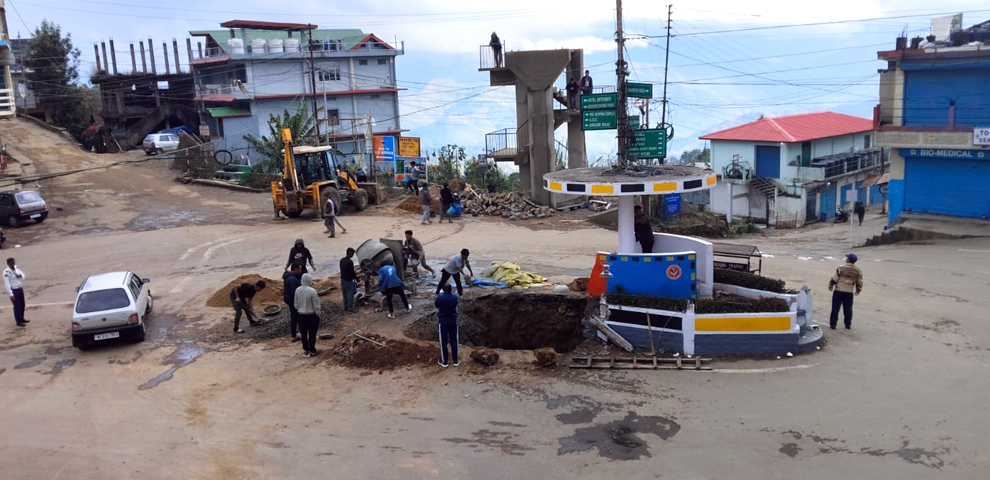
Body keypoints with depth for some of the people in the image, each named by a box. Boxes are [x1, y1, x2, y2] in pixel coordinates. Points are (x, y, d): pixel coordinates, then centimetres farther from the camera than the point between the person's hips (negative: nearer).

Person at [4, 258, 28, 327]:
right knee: (17, 306, -1)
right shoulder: (6, 272, -19)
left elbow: (23, 276, 12)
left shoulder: (16, 268, 1)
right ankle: (18, 322, 9)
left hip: (20, 288, 7)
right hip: (13, 290, -7)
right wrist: (11, 294, -22)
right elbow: (7, 284, -20)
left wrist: (21, 276, -13)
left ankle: (22, 319, 31)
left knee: (22, 305, 16)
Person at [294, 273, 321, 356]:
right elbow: (316, 306, -16)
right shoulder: (312, 291, -23)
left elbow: (296, 304, 4)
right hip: (312, 315, -5)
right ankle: (312, 351, 15)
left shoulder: (298, 290, -6)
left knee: (304, 333, 15)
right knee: (312, 333, 7)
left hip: (301, 315, 5)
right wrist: (318, 315, -2)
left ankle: (306, 349, 25)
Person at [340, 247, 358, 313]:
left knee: (345, 294, 17)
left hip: (343, 279, 8)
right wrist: (356, 278, -3)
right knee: (350, 294, 1)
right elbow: (352, 272, -19)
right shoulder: (350, 262, -23)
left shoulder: (342, 260, 4)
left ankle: (345, 307, 26)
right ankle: (350, 309, 7)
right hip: (349, 280, -8)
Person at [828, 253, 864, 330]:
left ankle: (833, 324, 8)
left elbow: (834, 279, -7)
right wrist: (858, 290, 27)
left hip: (838, 291, -3)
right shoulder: (858, 271, 1)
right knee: (848, 309, 13)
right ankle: (848, 325, 19)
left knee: (835, 308, 5)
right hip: (849, 292, 3)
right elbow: (859, 283, 10)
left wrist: (830, 286, 10)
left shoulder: (841, 268, -11)